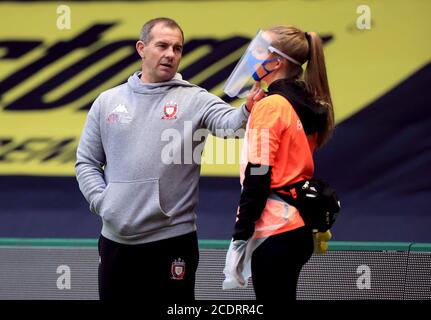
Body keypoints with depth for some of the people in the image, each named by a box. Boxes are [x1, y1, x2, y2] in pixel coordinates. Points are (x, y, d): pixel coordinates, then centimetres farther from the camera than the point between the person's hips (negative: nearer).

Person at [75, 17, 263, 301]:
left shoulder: (194, 99, -2)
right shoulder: (107, 102, 9)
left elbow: (229, 122, -21)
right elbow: (87, 162, 14)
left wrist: (249, 111, -44)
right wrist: (101, 201, -2)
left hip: (172, 240, -3)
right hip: (115, 240, 3)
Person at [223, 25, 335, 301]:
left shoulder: (270, 106, -14)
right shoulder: (309, 104, 10)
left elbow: (257, 178, -16)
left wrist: (241, 234, -14)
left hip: (275, 231, -8)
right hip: (301, 228, 9)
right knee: (285, 295, 15)